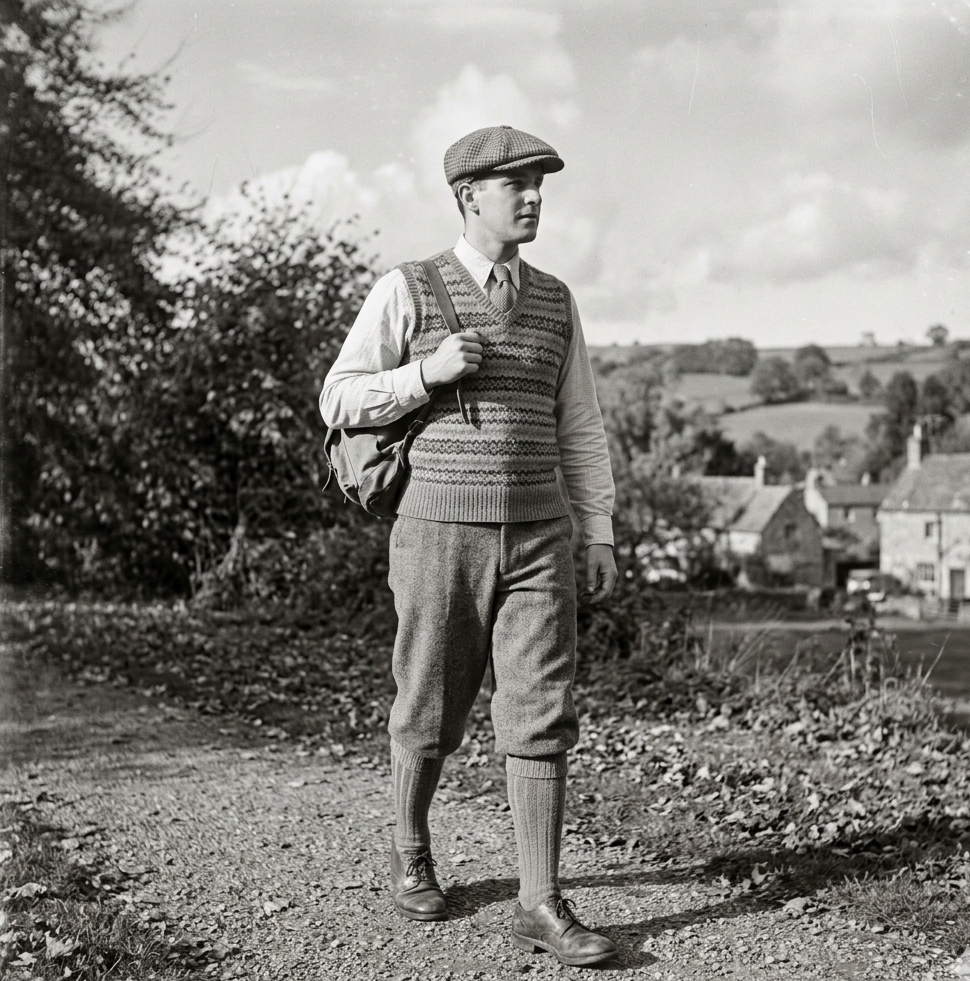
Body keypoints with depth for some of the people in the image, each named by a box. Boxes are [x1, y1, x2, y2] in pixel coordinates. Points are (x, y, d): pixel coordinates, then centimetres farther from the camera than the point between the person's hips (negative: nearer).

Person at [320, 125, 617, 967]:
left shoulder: (554, 301, 10)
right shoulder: (405, 291, -2)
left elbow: (579, 430, 13)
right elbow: (340, 404, -2)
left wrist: (600, 536, 7)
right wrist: (428, 372, -17)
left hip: (535, 542, 3)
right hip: (440, 536, -3)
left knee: (542, 718, -5)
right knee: (431, 715, 8)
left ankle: (541, 906, 0)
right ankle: (412, 849, 34)